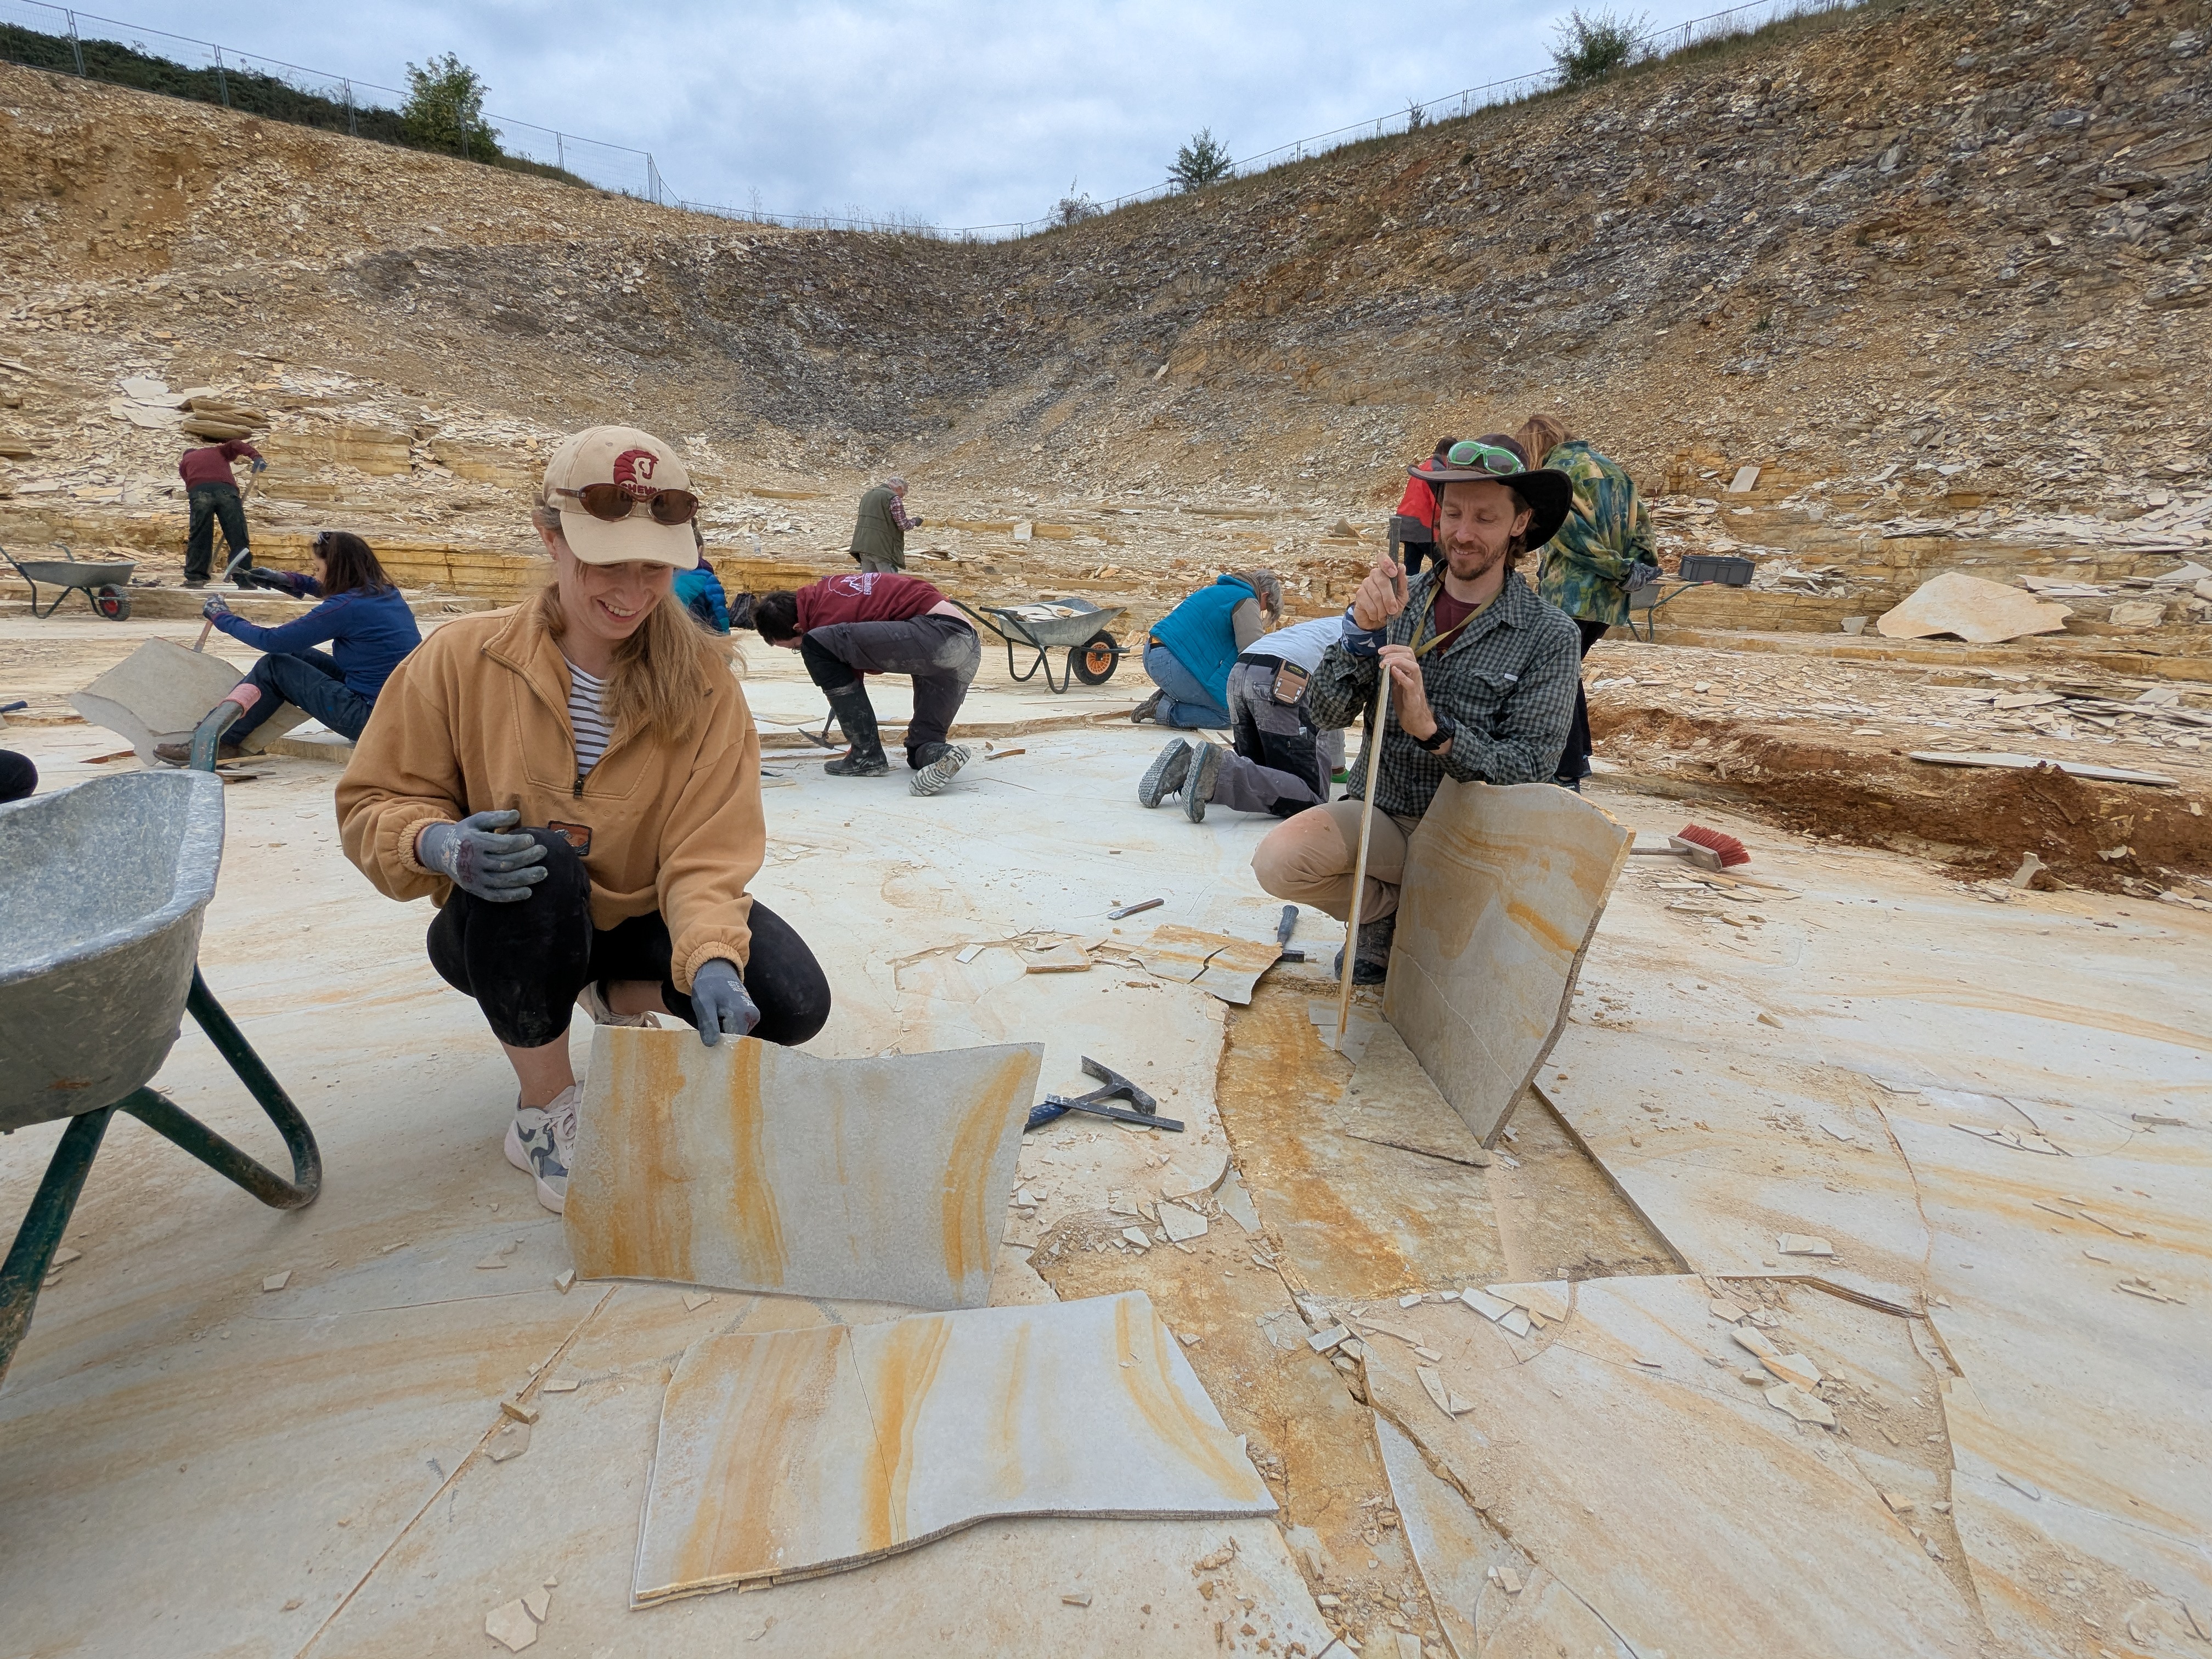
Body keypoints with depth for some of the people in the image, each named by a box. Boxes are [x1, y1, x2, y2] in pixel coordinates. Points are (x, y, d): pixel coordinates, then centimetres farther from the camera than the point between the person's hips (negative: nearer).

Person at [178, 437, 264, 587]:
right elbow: (235, 444, 16)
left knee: (199, 536, 2)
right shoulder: (218, 451, 37)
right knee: (237, 536, -4)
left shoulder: (184, 462, 35)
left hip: (199, 491, 0)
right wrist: (256, 457, 0)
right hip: (226, 490, 0)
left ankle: (195, 577, -1)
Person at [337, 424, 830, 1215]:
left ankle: (617, 999, 10)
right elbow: (372, 804, -6)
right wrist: (439, 845, -30)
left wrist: (711, 962, -41)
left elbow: (707, 855, -21)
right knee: (537, 860, -37)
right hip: (500, 932, 0)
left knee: (793, 1005, -22)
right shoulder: (465, 657, -14)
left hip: (642, 921, 1)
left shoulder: (701, 684, -15)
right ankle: (545, 1112, -12)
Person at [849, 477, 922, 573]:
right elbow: (903, 525, -8)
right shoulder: (894, 498, -7)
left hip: (863, 546, 8)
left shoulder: (867, 495, 19)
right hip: (882, 548, -8)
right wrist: (915, 521, 11)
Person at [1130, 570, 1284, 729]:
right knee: (1227, 714, -6)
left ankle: (1166, 698, 7)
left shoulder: (1222, 592, 27)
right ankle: (1165, 711, -11)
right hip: (1170, 662, -10)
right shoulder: (1246, 601, -4)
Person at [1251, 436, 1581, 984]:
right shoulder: (1397, 600, 1)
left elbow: (1530, 768, -13)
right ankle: (1390, 912, 4)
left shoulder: (1547, 634, -6)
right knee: (1278, 860, -28)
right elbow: (1327, 711, -7)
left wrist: (1433, 729, -29)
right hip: (1383, 813, 2)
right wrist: (1362, 630, -24)